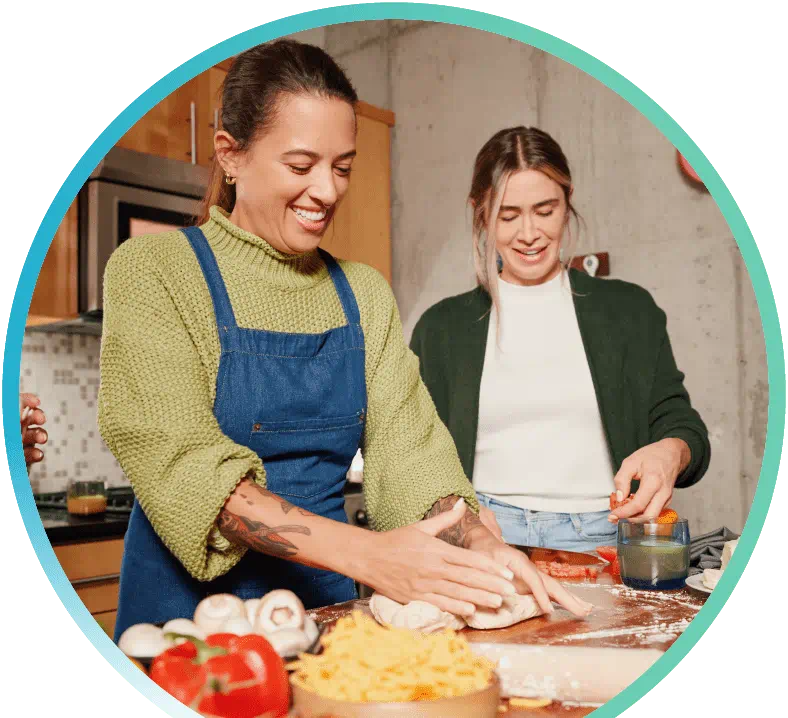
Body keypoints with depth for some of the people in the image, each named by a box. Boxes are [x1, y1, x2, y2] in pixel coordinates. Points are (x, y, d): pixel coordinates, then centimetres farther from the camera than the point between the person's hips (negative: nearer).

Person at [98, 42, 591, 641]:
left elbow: (408, 449, 0)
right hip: (189, 602, -3)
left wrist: (482, 548, -19)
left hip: (327, 600, 4)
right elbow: (179, 461, -16)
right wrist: (364, 553, -27)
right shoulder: (153, 270, -5)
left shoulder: (365, 294, 9)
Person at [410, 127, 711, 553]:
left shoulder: (630, 310, 12)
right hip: (484, 534, -1)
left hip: (600, 537, 2)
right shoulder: (442, 326, 12)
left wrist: (670, 452, -13)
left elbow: (681, 424, 11)